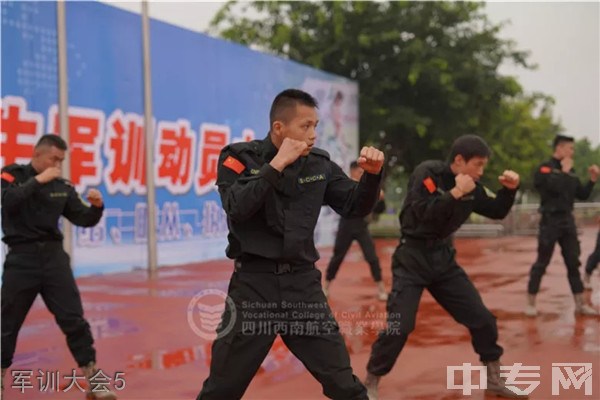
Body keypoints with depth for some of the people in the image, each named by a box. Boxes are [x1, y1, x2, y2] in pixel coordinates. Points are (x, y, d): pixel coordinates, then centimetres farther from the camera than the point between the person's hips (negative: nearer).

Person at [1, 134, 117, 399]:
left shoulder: (61, 187, 6)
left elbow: (84, 219, 6)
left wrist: (97, 207, -14)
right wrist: (38, 181, -21)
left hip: (53, 256, 2)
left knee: (74, 320, -2)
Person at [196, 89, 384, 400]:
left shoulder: (319, 164, 4)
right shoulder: (239, 157, -4)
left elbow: (356, 207, 8)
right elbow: (236, 208, -20)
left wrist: (372, 175, -11)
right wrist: (277, 164, -20)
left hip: (303, 282, 3)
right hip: (253, 283, -2)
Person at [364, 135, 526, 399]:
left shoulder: (472, 188, 2)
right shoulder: (427, 173, -15)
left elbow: (497, 212, 13)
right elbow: (423, 214, -26)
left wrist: (509, 189, -4)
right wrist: (456, 193, -27)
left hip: (443, 258, 6)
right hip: (412, 258, -6)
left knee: (482, 319, 7)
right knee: (399, 326, -12)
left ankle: (494, 379, 25)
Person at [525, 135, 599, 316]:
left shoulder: (570, 172, 14)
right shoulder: (544, 169, -7)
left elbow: (582, 195, 14)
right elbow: (555, 187, -24)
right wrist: (564, 171, -11)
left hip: (568, 221, 7)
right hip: (550, 221, -7)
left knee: (573, 263, 7)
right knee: (541, 263, -2)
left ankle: (580, 304, 12)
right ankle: (531, 303, 7)